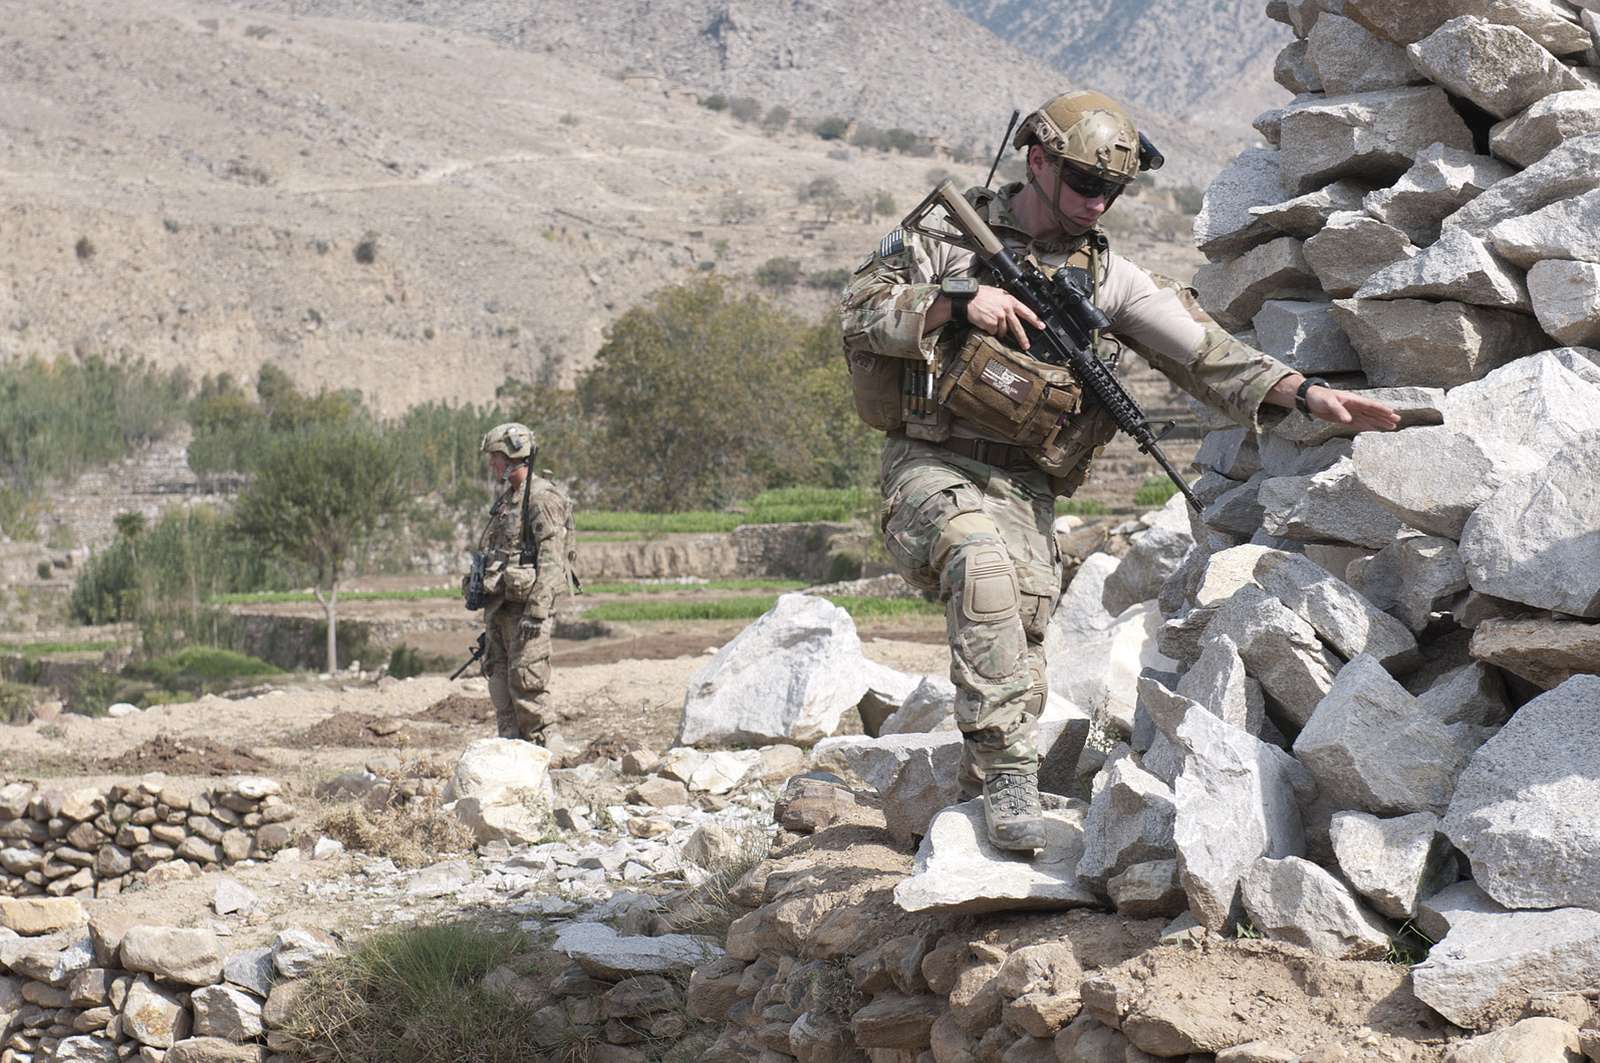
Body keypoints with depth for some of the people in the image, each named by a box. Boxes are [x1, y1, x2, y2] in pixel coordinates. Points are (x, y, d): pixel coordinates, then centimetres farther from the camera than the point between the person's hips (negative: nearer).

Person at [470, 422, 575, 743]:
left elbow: (551, 560, -18)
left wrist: (536, 611, -24)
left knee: (527, 679, -8)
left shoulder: (542, 499, -12)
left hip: (526, 603, -9)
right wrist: (489, 608, 22)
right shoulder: (505, 498, 18)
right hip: (499, 604, 9)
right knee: (499, 675, 9)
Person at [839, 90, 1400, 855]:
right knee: (984, 564, -33)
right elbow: (859, 312, 0)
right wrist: (957, 302, -15)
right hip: (934, 468, -4)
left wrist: (1307, 393, -11)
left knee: (1020, 673, -7)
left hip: (1024, 487, 4)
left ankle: (983, 793, 9)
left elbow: (1203, 352, 2)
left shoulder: (1108, 277, 10)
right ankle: (1009, 771, -30)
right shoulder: (950, 232, 3)